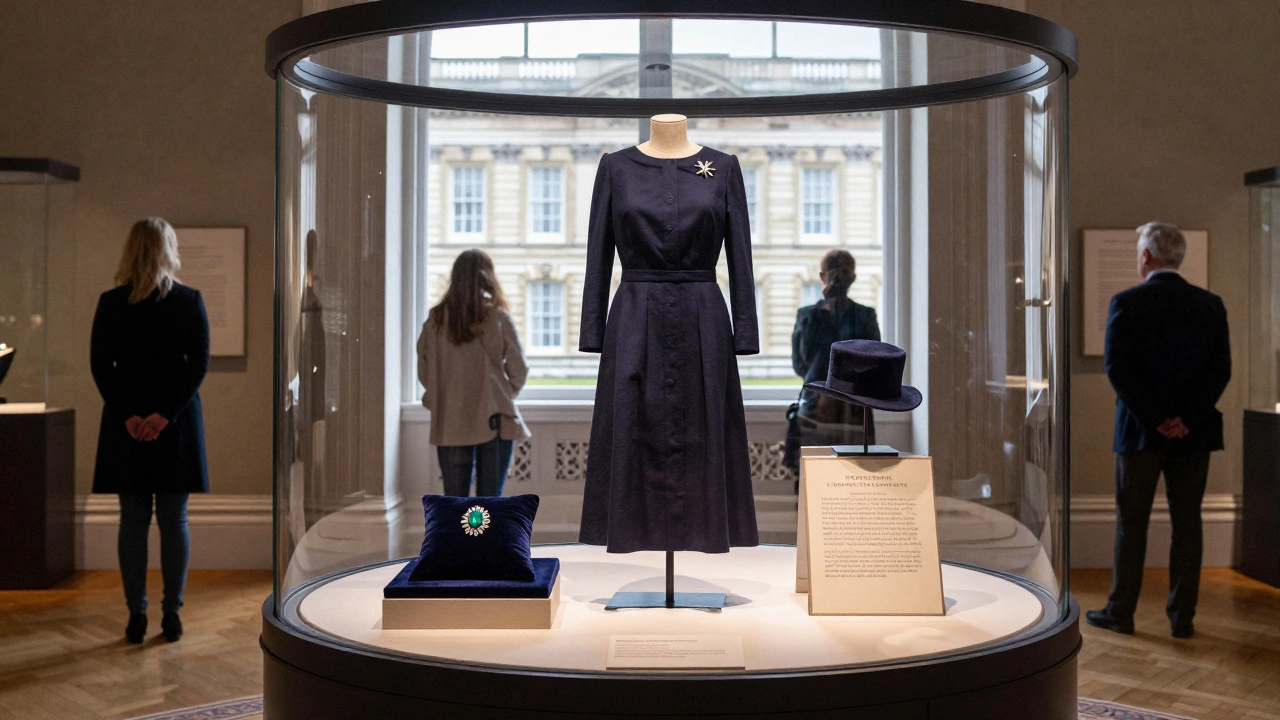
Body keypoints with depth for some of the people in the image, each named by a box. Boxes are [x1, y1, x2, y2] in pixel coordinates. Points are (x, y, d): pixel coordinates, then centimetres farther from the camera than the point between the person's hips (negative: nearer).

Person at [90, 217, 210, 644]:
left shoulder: (110, 303, -1)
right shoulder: (190, 301, -3)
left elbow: (99, 366, -4)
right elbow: (199, 364, -8)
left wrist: (128, 415, -6)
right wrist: (166, 414, -10)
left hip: (126, 427, 1)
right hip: (177, 427, 0)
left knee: (132, 521, 8)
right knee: (174, 521, 7)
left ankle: (136, 617, 10)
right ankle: (172, 616, 9)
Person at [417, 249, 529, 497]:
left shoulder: (435, 320, -2)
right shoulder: (499, 318, -7)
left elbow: (423, 371, 3)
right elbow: (518, 370, -3)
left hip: (449, 423, 2)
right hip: (493, 419, -2)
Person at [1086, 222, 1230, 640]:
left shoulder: (1126, 303, -8)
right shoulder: (1211, 305, 3)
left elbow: (1117, 368, -14)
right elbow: (1221, 370, -3)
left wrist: (1154, 418, -10)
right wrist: (1186, 419, -8)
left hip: (1140, 432, -3)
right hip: (1194, 433, 3)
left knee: (1131, 524, 7)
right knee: (1187, 524, 10)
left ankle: (1121, 612, 14)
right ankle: (1182, 617, 14)